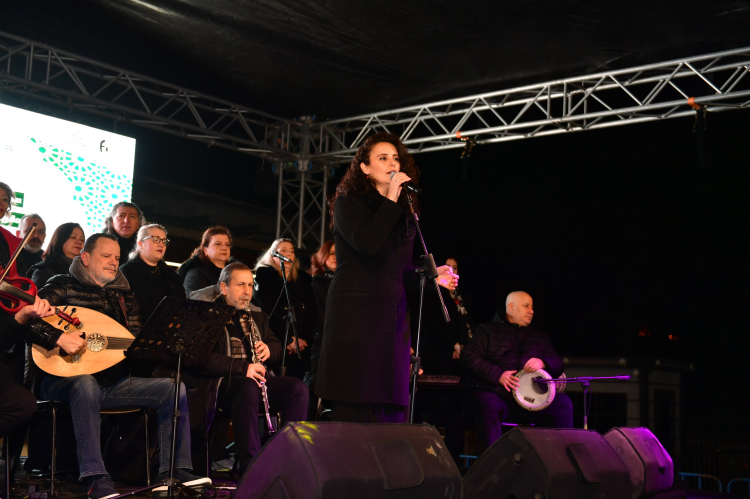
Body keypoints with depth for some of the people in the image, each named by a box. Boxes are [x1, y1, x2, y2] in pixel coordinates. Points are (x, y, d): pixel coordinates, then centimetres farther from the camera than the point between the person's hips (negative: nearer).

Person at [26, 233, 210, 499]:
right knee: (86, 384, -42)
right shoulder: (64, 286, 0)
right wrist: (59, 338, -27)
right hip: (64, 379, -6)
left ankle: (173, 471, -14)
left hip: (114, 382, 6)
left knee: (175, 388, -10)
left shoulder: (124, 295, 18)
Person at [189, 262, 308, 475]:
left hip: (257, 377, 6)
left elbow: (277, 347, 24)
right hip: (219, 382, -6)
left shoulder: (256, 316, 21)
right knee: (249, 387, -39)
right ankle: (249, 464, -35)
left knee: (298, 388, -20)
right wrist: (243, 368, -26)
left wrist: (269, 350, -2)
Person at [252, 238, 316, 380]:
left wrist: (304, 339, -6)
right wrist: (289, 339, -13)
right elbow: (267, 312, -5)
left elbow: (311, 314, 11)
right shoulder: (264, 278, 8)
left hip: (301, 346, 4)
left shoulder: (303, 280, 20)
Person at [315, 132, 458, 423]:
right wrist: (390, 200, -12)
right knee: (355, 410, -9)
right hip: (355, 314, -6)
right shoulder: (349, 202, 1)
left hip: (392, 317, 7)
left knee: (390, 411, 4)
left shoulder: (403, 212, 19)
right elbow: (367, 244, -19)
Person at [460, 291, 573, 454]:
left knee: (563, 402, -19)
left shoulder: (540, 337, 26)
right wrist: (498, 375, -15)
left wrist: (542, 363, -8)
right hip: (494, 393, -4)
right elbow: (468, 357, -2)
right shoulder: (487, 330, 12)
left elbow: (558, 364, 17)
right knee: (489, 405, -38)